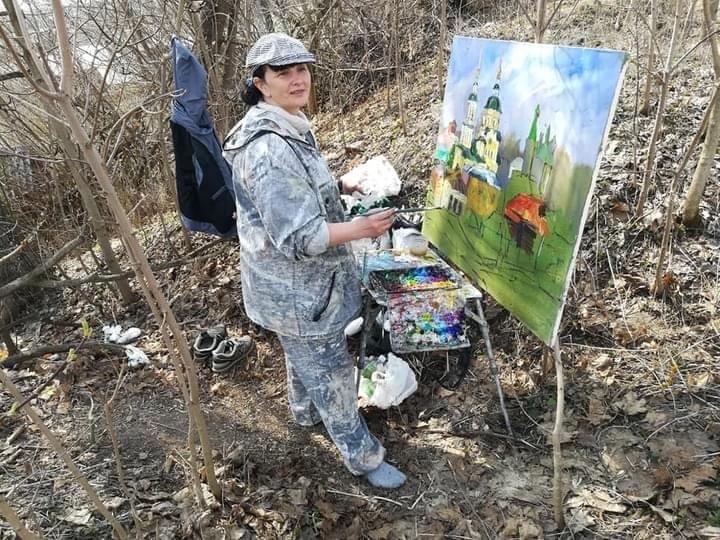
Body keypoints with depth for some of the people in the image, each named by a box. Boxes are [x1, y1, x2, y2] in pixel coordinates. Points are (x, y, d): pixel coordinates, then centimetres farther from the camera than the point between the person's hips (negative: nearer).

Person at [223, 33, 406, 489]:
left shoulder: (287, 129, 4)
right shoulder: (269, 149, -31)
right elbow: (297, 237, -31)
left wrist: (338, 188, 14)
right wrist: (361, 228, -32)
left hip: (296, 280, 10)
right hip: (297, 288, -10)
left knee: (304, 355, 31)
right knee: (331, 371, 7)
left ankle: (306, 412, 57)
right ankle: (364, 457, 28)